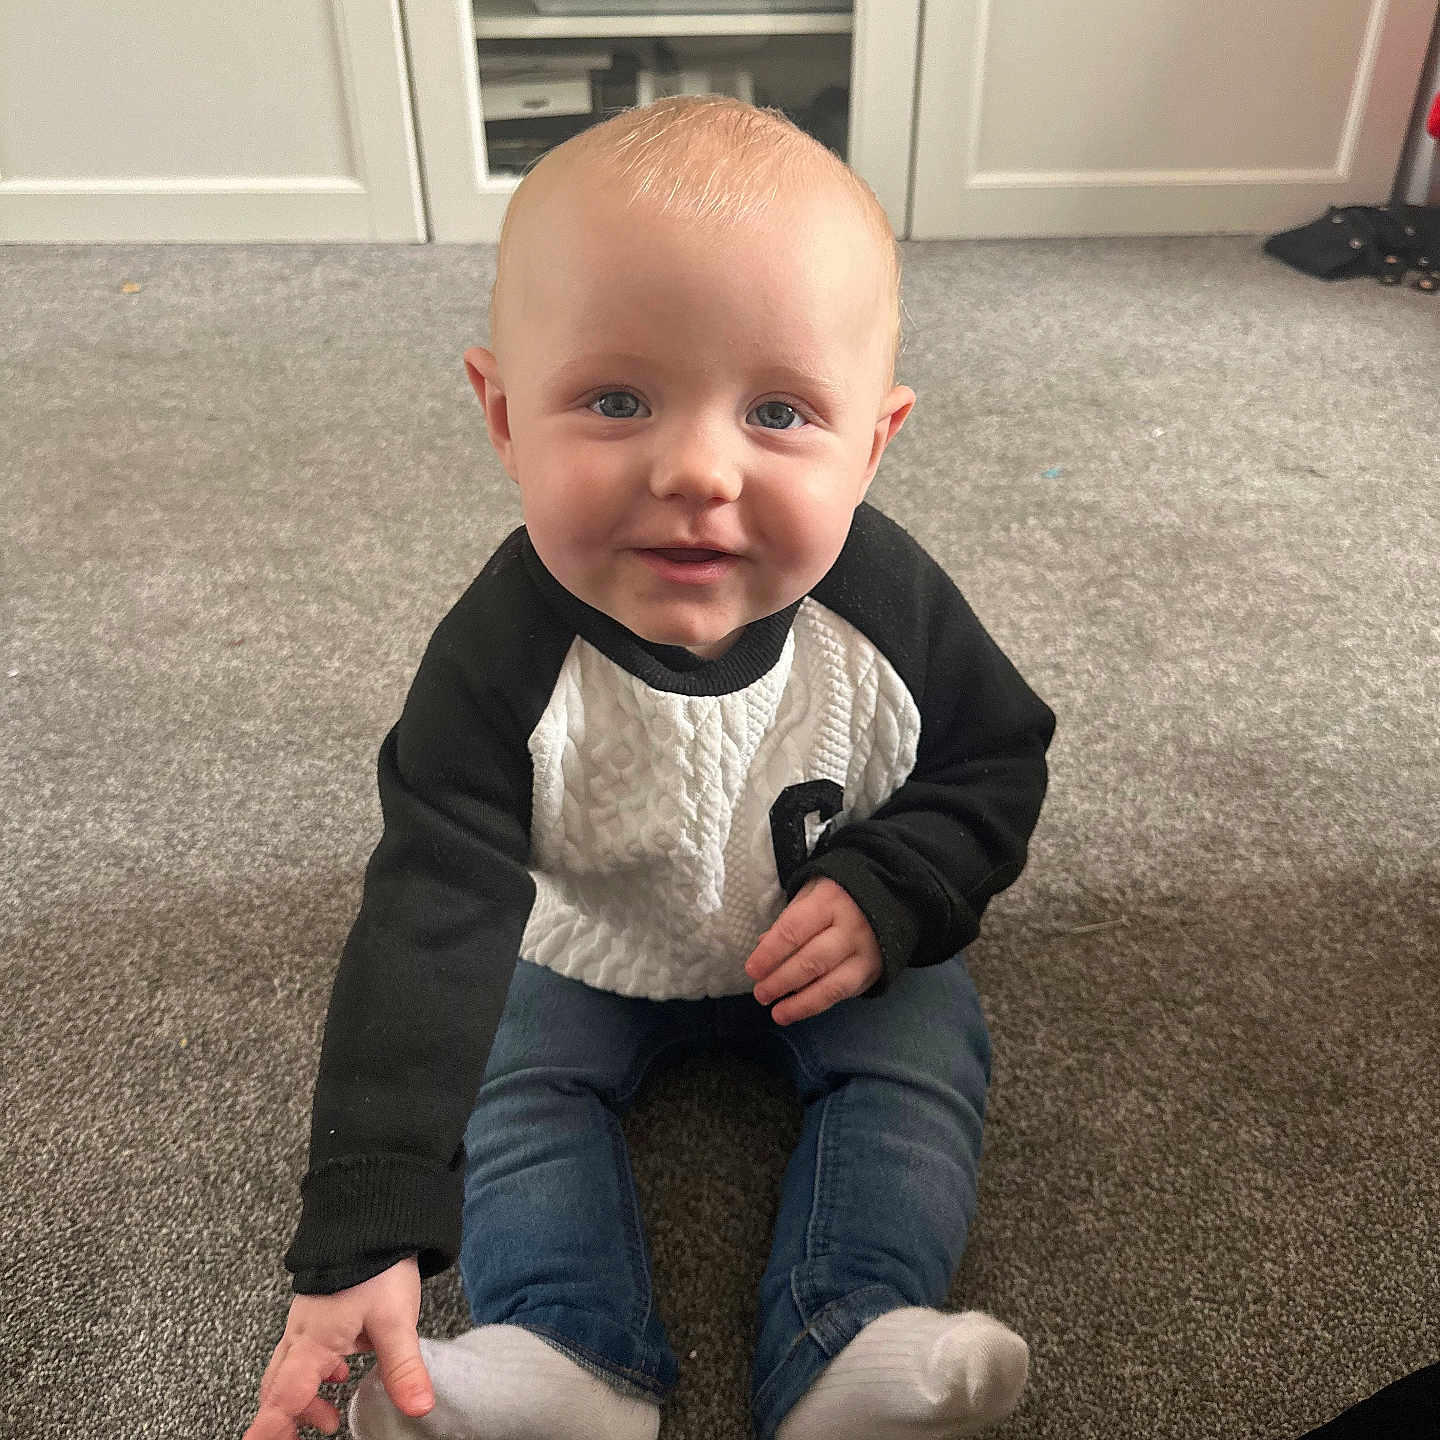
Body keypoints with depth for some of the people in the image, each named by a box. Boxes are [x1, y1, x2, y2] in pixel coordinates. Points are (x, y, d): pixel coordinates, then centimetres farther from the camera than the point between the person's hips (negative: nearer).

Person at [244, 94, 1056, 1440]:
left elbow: (994, 758, -9)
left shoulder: (892, 603, -28)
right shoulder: (504, 661, -34)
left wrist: (891, 894, -28)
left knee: (923, 1058, -13)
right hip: (585, 955, 0)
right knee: (507, 1065, -14)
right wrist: (361, 1243, -39)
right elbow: (429, 920, -36)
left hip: (833, 943, 1)